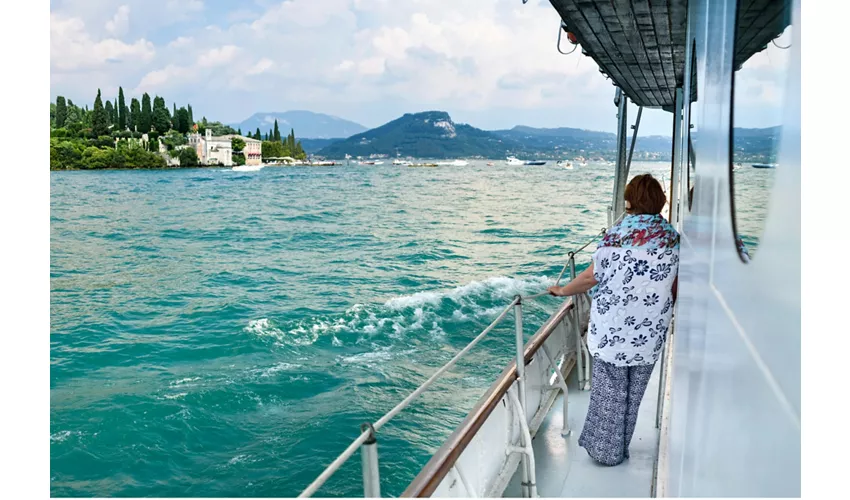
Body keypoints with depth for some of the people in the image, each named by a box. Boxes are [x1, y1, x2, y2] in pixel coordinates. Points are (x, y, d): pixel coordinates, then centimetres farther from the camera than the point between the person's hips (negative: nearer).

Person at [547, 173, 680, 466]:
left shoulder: (618, 233, -9)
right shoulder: (673, 237, 1)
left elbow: (591, 278, -6)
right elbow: (675, 287, 8)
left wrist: (563, 291, 10)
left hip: (613, 329, -3)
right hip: (650, 332, 3)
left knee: (609, 392, 10)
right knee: (633, 393, 15)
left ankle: (605, 450, 22)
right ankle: (619, 449, 29)